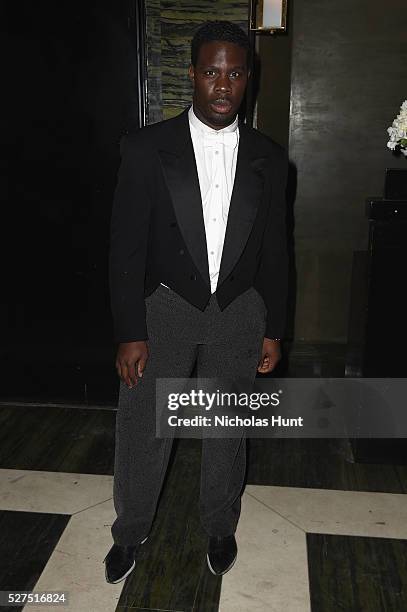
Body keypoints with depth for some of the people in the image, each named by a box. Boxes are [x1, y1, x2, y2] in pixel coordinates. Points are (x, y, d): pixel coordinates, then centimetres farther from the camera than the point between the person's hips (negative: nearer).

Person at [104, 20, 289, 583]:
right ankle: (129, 533, 35)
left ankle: (220, 527, 42)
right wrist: (130, 333, -11)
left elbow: (274, 249, 6)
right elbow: (126, 245, -7)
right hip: (165, 307, -1)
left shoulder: (268, 158, 1)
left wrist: (273, 330, 6)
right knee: (142, 433, 8)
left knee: (228, 431, 15)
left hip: (239, 312, 2)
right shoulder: (147, 147, -6)